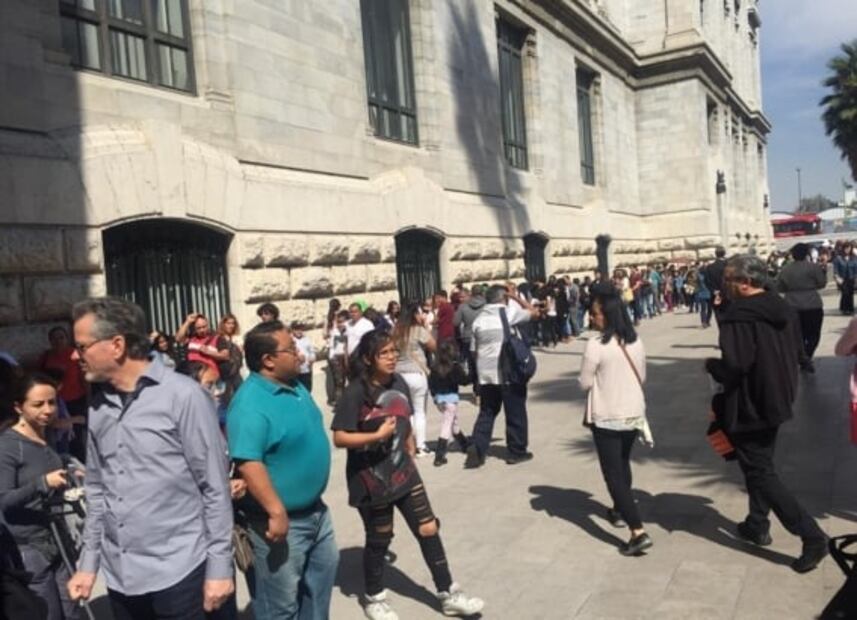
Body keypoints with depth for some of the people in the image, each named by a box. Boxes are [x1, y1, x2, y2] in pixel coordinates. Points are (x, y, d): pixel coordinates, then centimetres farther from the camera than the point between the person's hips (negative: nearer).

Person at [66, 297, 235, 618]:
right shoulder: (98, 405, 5)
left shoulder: (183, 396, -13)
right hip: (118, 574, 6)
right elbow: (97, 489, 14)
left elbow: (215, 487, -10)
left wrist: (219, 566, -10)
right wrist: (88, 562, 13)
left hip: (176, 572, -5)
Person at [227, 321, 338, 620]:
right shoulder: (250, 403, -26)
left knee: (322, 571, 26)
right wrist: (276, 511, -34)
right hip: (283, 519, -9)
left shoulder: (294, 386, 5)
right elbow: (248, 463, -33)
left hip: (315, 509, 9)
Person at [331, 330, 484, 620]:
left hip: (404, 472, 5)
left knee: (429, 530, 7)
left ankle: (448, 595, 22)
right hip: (371, 479, -5)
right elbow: (339, 438, -20)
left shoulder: (399, 383, 0)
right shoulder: (355, 393, -19)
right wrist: (378, 435, -26)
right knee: (379, 539, 12)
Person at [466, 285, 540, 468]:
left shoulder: (479, 319, 8)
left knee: (487, 412, 13)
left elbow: (474, 350, 8)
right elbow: (535, 312, 5)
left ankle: (476, 450, 2)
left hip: (486, 374, 5)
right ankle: (517, 451, 18)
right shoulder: (509, 312, -6)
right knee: (515, 412, 9)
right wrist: (515, 297, 9)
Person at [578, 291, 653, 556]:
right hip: (633, 413, 7)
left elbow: (585, 382, -12)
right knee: (623, 464, 25)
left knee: (613, 473, -1)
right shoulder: (636, 341, 0)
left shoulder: (596, 345, -20)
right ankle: (620, 511, 42)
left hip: (606, 418, -7)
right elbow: (642, 377, 11)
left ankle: (638, 532, -8)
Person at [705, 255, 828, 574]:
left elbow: (733, 366, -29)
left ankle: (812, 535, -1)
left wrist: (711, 365, -10)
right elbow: (790, 355, 14)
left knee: (760, 472, 1)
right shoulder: (778, 309, 5)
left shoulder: (739, 316, -25)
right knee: (760, 465, 22)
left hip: (750, 407, -9)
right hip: (775, 401, 9)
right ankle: (758, 525, 34)